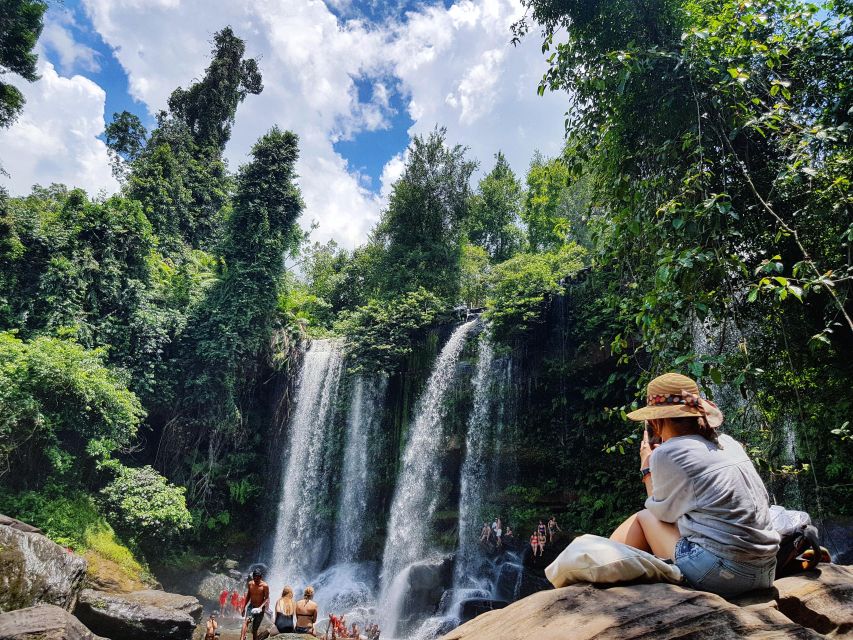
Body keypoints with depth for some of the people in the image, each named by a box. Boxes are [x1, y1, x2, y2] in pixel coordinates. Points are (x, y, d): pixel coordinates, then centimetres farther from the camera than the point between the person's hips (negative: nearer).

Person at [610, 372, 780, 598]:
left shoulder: (665, 454, -8)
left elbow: (663, 513, 5)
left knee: (643, 518, 11)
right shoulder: (728, 443, 11)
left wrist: (646, 468, 18)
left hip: (722, 574, -7)